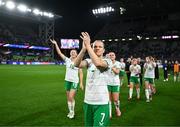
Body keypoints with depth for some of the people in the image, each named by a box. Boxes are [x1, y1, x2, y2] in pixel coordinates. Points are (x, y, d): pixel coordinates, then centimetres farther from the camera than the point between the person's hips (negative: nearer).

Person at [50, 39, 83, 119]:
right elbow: (59, 53, -5)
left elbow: (81, 73, -2)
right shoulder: (67, 60, 1)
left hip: (75, 81, -3)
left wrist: (81, 83, -5)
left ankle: (72, 112, 10)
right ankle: (70, 112, 25)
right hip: (67, 80, 3)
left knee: (71, 97, -11)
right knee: (68, 97, 10)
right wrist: (55, 44, -12)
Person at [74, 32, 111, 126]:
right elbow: (77, 64, -17)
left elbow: (98, 63, -31)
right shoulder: (89, 61, 4)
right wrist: (84, 49, -30)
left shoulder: (107, 61, -8)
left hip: (101, 102, -4)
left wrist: (88, 45, -28)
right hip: (88, 101, 5)